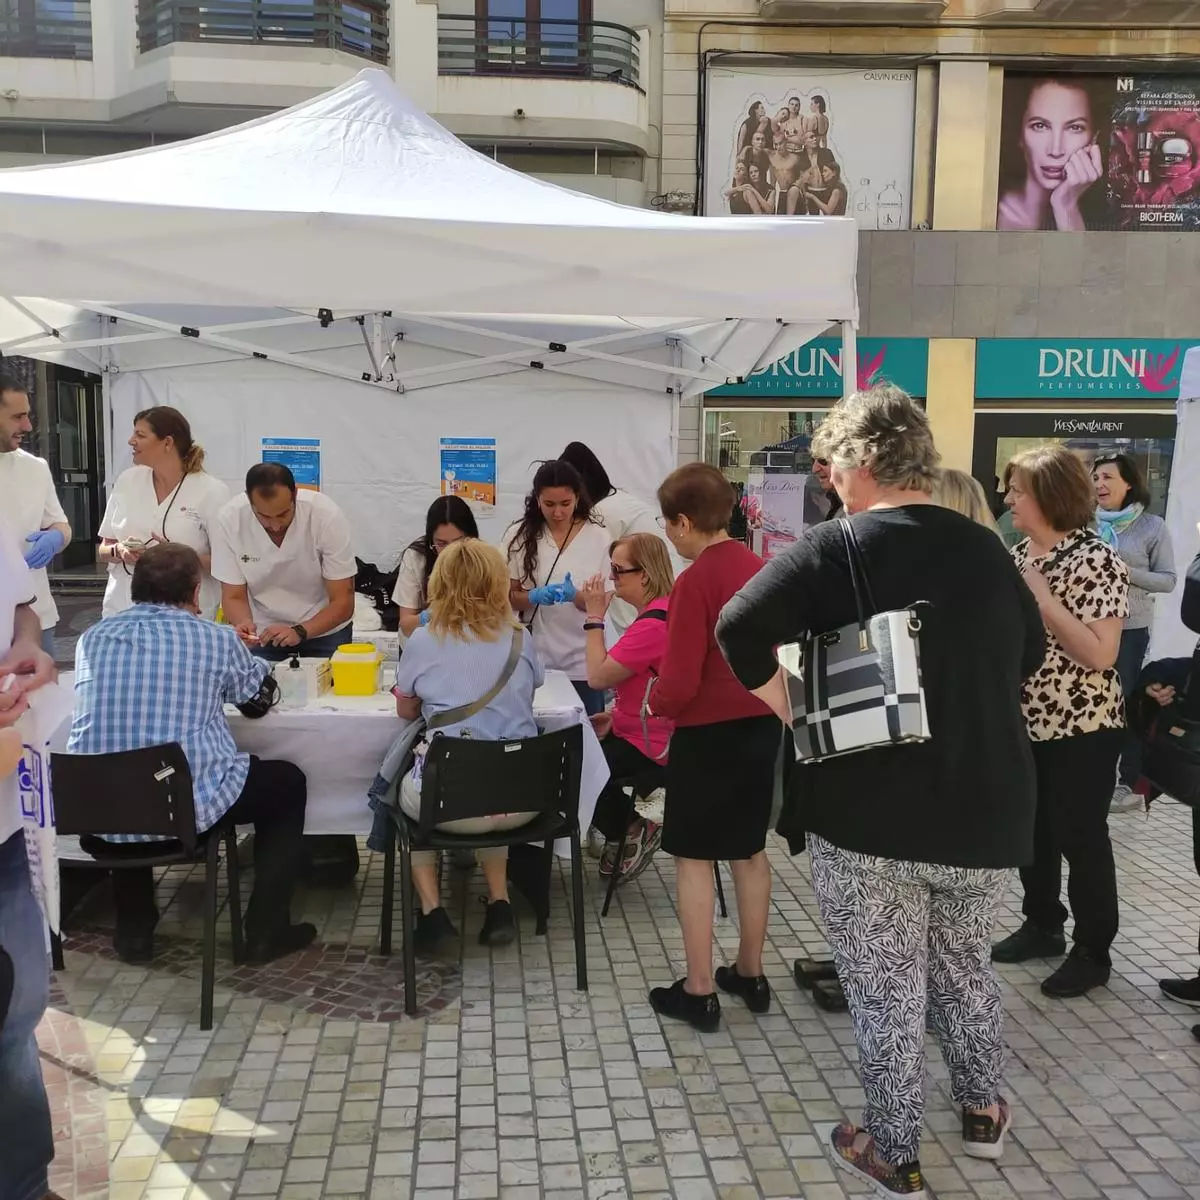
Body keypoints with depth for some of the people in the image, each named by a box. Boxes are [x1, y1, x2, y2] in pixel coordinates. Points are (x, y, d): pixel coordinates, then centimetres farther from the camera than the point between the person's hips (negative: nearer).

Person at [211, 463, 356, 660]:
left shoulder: (327, 516, -22)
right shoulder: (230, 519, -17)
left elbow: (343, 603, -16)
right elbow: (234, 597, -8)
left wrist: (300, 632, -32)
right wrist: (244, 624, -29)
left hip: (324, 631, -2)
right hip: (261, 634, 2)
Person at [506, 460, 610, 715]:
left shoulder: (597, 536, -4)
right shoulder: (519, 534, -3)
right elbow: (508, 598, 1)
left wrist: (574, 595, -22)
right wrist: (534, 597, -20)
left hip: (582, 663, 0)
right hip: (534, 659, 0)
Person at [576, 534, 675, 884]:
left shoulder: (654, 623, -26)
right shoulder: (662, 611, 8)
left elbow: (598, 677, -24)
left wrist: (594, 616, -17)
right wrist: (616, 714, 5)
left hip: (649, 748, -10)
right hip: (646, 733, 10)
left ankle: (629, 832, 9)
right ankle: (627, 827, 13)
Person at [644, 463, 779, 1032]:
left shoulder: (695, 581, -18)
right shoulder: (761, 569, 3)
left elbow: (680, 682, -19)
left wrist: (655, 702, 0)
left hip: (711, 731, -7)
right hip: (761, 723, 7)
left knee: (693, 858, 5)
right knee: (750, 851, 17)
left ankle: (698, 991, 11)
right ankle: (750, 973, 28)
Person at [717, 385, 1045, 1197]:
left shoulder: (835, 548, -12)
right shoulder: (984, 548, 5)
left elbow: (740, 629, -23)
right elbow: (1030, 653, 19)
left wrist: (793, 714, -10)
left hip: (869, 811, -5)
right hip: (989, 809, 5)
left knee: (887, 991, 11)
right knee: (966, 964, 26)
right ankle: (983, 1108, 42)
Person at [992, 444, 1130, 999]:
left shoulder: (1097, 560, -16)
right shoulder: (1017, 554, 5)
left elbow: (1099, 655, -23)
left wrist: (1043, 598, -24)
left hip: (1082, 728, -7)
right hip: (1024, 723, 7)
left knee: (1080, 838, 5)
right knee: (1032, 831, 17)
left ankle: (1093, 951, 20)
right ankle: (1042, 925, 35)